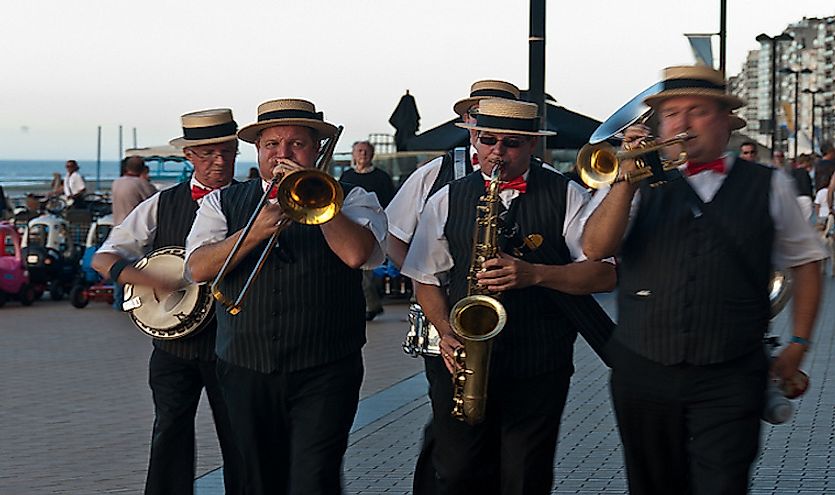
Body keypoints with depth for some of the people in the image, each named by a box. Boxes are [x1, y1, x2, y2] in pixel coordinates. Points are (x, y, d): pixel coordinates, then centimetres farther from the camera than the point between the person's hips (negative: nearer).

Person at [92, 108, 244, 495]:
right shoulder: (163, 205, 4)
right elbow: (104, 259, -1)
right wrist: (155, 282, -17)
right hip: (173, 345, 1)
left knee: (240, 445, 5)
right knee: (170, 436, -2)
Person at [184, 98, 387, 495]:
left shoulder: (350, 200, 5)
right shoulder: (224, 203, 10)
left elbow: (356, 253, -16)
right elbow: (198, 268, -5)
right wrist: (256, 230, -15)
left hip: (324, 376, -3)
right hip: (246, 373, 3)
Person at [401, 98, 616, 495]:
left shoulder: (566, 197, 2)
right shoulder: (447, 200, 9)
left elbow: (604, 274, -4)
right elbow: (426, 279, 12)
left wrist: (535, 274, -18)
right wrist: (446, 331, -6)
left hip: (539, 370, -1)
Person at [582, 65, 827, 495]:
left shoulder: (768, 187, 7)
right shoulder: (644, 183, 6)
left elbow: (804, 261, 15)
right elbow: (595, 249, -6)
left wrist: (799, 343, 10)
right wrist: (628, 178, -16)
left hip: (730, 379, -1)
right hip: (642, 374, 2)